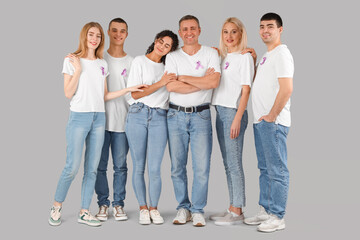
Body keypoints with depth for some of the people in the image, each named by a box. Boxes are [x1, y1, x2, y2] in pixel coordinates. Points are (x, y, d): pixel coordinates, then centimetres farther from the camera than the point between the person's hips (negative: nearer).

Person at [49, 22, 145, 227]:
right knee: (73, 166, -8)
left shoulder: (102, 64, 14)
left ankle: (84, 212, 13)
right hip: (79, 117, -5)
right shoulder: (72, 60, 0)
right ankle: (57, 206, 12)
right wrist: (78, 69, -12)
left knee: (92, 168, 5)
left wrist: (129, 89, 6)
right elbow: (68, 93, -6)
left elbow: (105, 96, 13)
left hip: (99, 118, 5)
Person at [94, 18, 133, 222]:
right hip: (101, 119, 0)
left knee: (120, 165, 4)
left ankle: (119, 203, 15)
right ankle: (103, 203, 14)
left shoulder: (132, 62, 8)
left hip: (123, 121, 0)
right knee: (100, 165, 2)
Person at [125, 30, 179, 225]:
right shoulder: (140, 61, 5)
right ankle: (143, 208, 17)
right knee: (138, 167, 3)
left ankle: (154, 208, 13)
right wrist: (160, 83, -7)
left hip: (159, 118, 2)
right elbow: (135, 94, -3)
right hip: (138, 115, -2)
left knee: (155, 169, -4)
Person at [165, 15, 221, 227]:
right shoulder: (172, 57, 6)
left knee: (202, 167, -3)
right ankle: (183, 208, 20)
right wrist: (202, 82, -10)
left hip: (201, 115, -2)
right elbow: (171, 86, -9)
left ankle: (198, 210, 10)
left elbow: (214, 82, -12)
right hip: (176, 115, 2)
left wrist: (183, 77, -7)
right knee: (177, 166, 6)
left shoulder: (210, 53, 3)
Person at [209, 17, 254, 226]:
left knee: (234, 163, -5)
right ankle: (233, 208, 19)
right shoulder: (223, 57, 17)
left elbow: (246, 91, -11)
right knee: (227, 164, 11)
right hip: (220, 112, 8)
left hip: (234, 112, -8)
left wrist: (237, 119, -16)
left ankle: (237, 211, 3)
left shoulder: (245, 57, -5)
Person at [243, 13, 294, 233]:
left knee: (277, 170, -4)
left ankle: (277, 217, 3)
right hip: (261, 121, 10)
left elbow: (286, 89, -20)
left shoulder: (281, 54, -10)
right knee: (265, 169, 15)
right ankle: (266, 210, 25)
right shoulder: (266, 56, 19)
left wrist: (271, 116, -17)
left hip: (273, 122, -10)